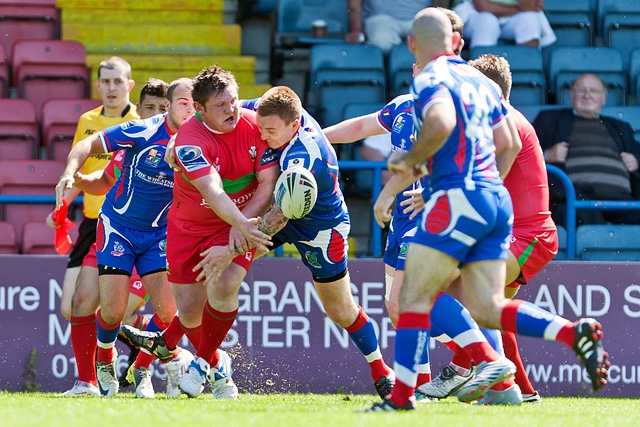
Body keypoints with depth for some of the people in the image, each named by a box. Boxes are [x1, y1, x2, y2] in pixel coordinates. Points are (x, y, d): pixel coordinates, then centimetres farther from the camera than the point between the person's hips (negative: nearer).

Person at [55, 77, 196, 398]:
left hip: (158, 233, 3)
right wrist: (70, 173, -31)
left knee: (167, 310, -10)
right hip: (117, 226, -3)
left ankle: (142, 370, 16)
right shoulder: (143, 132, -19)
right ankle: (105, 360, 24)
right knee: (113, 310, -10)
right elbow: (90, 144, -14)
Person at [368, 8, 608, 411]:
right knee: (487, 308, 5)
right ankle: (576, 332, -10)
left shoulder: (430, 79, -6)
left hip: (459, 197, -8)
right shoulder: (481, 81, 19)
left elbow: (442, 122, -27)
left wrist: (409, 160, -13)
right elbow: (509, 144, 22)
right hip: (498, 200, 8)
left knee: (414, 297, -1)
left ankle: (402, 394, -2)